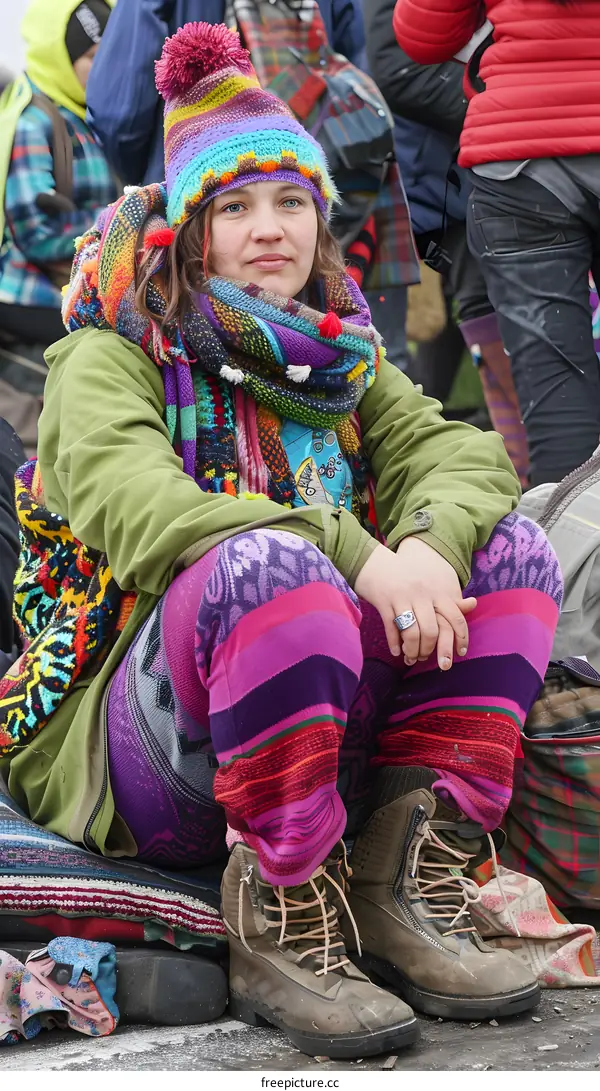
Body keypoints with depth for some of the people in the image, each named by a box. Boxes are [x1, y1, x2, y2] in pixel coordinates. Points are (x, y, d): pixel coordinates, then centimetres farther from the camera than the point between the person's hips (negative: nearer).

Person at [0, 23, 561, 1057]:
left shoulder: (341, 360, 18)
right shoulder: (112, 354, 0)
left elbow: (459, 451, 1)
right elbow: (131, 502, -21)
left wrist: (431, 538, -24)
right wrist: (356, 556, -31)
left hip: (336, 730, 6)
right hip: (145, 731, -5)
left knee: (508, 551, -12)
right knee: (264, 564, -35)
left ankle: (404, 882, -17)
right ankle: (279, 924, -25)